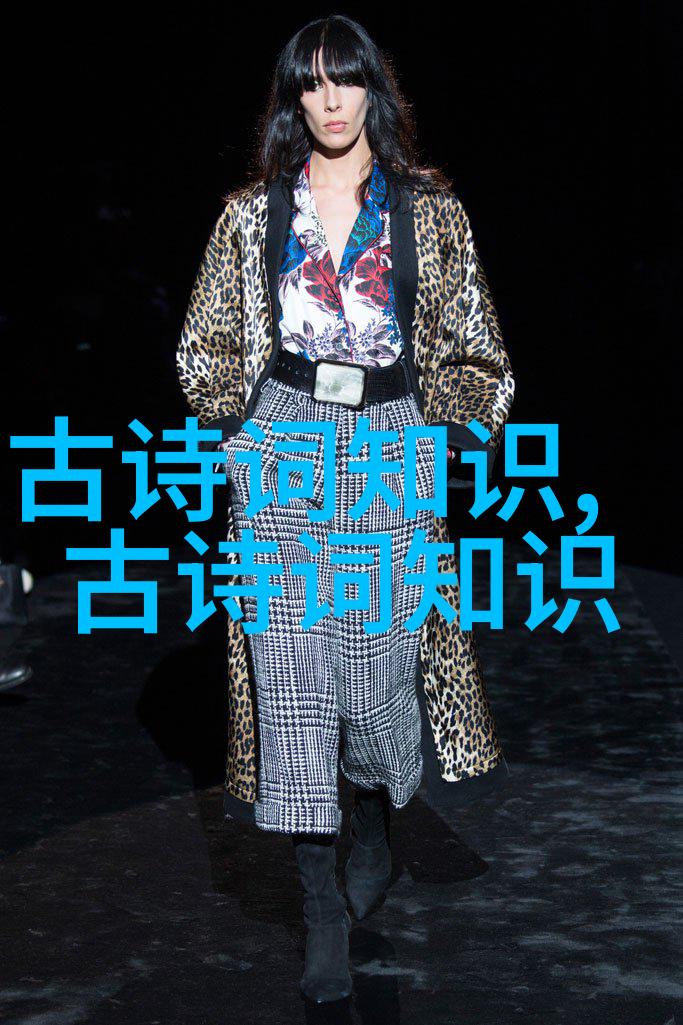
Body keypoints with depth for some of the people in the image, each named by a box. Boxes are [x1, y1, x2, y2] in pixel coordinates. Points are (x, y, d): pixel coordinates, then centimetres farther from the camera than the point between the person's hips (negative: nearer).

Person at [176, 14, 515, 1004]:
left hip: (391, 448, 0)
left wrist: (464, 432, 0)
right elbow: (209, 344, 15)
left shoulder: (429, 210, 8)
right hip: (283, 455, 0)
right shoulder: (253, 213, 9)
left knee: (379, 656, -1)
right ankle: (321, 905, 2)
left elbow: (471, 345, 12)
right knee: (291, 669, -6)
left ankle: (375, 826, 32)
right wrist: (234, 424, 3)